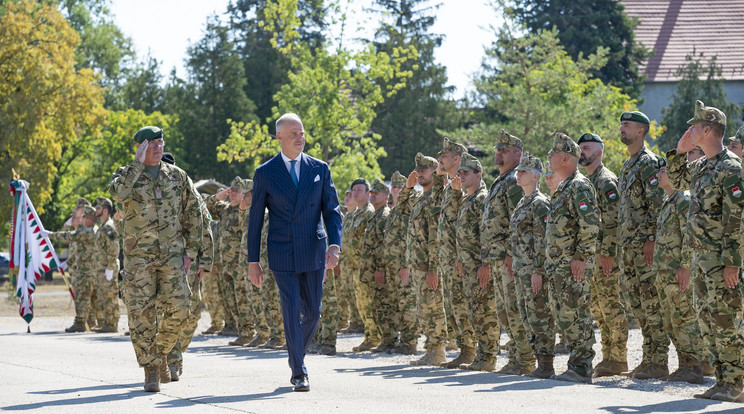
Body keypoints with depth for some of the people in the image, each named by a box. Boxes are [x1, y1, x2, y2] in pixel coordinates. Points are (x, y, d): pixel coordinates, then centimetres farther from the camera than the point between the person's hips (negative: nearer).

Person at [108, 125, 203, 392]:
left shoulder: (177, 177, 8)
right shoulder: (127, 175, 1)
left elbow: (193, 213, 11)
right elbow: (117, 193, -24)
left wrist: (191, 251, 5)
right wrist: (138, 164, -18)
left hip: (172, 255, 2)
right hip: (138, 257, -2)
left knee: (178, 309, -6)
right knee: (142, 313, -6)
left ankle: (160, 353, 19)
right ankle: (151, 370, 2)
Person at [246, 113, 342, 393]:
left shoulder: (319, 169, 6)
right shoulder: (265, 173, 1)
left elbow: (332, 211, 4)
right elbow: (255, 220, 4)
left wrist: (335, 245, -13)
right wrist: (253, 262, 2)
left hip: (313, 253, 2)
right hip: (282, 253, -2)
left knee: (313, 313, 7)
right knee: (292, 313, -8)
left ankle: (297, 356, 32)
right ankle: (299, 373, -2)